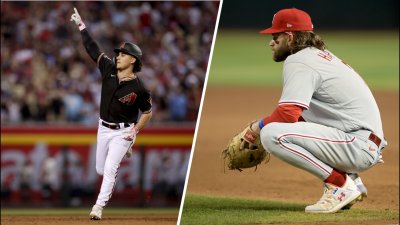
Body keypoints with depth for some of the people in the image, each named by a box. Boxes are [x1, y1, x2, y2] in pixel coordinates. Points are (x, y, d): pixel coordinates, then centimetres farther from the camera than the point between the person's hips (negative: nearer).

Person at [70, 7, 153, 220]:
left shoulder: (138, 88, -18)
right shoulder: (109, 69, -6)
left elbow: (147, 112, -6)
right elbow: (92, 49, -5)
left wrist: (135, 131, -16)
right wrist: (81, 25, -9)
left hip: (122, 132, -6)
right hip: (104, 128, 6)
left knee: (109, 168, -18)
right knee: (100, 169, 17)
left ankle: (99, 206, -14)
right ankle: (125, 153, 47)